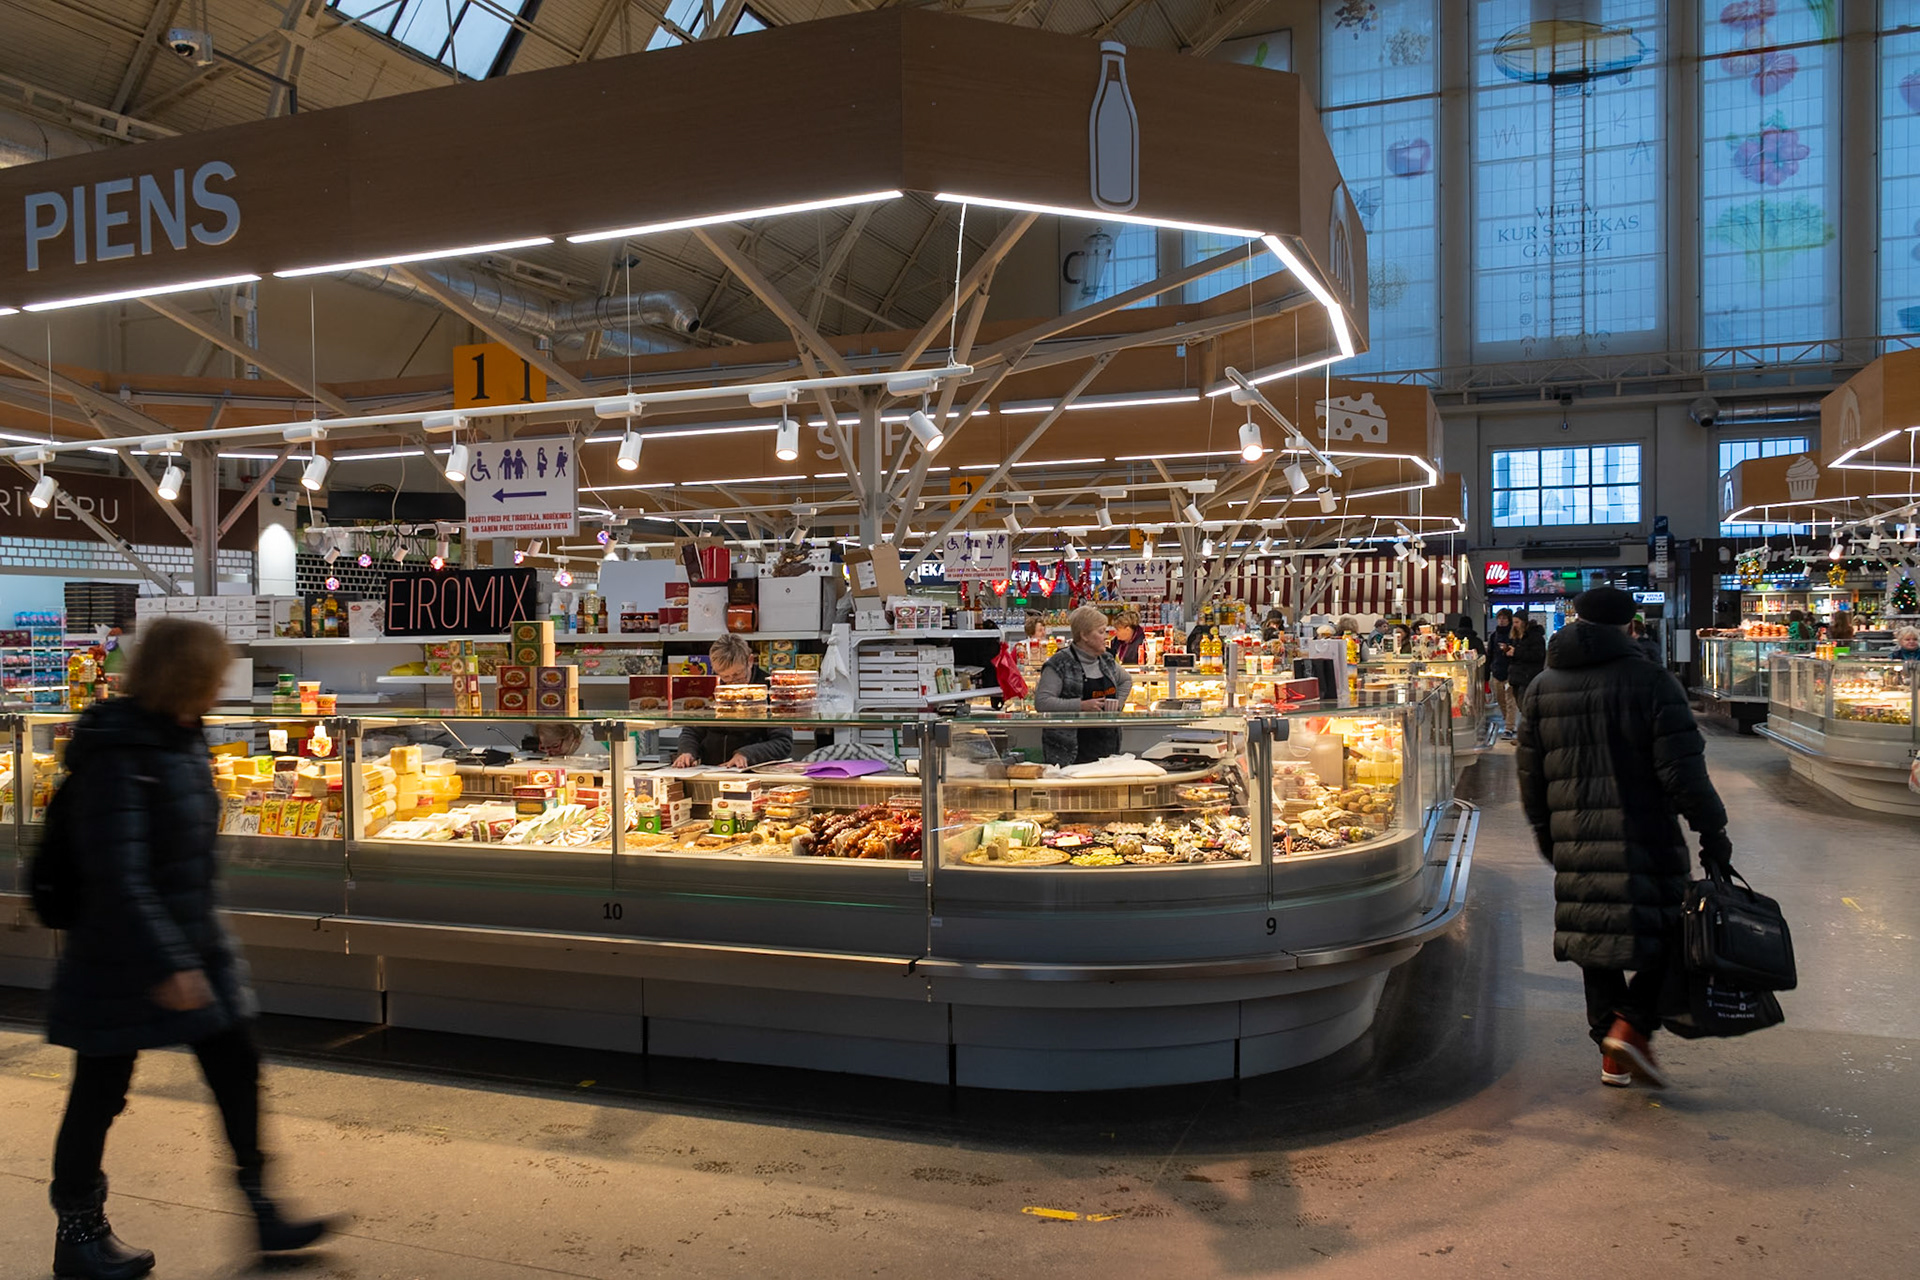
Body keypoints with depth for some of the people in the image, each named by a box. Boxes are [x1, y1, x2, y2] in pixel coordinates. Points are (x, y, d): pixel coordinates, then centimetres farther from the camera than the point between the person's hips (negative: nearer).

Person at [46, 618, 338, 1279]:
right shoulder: (116, 754, -21)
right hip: (122, 957, -8)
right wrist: (167, 966, -26)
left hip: (196, 943, 8)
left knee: (238, 1073, 9)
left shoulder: (181, 739, 5)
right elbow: (117, 877, -25)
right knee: (100, 1093, 9)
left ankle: (263, 1215, 19)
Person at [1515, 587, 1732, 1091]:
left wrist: (1548, 837, 23)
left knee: (1595, 935, 11)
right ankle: (1632, 1025, -6)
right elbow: (1683, 770, -10)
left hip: (1576, 841, 5)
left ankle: (1613, 1055, 16)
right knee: (1666, 931, 9)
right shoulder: (1650, 681, -7)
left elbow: (1530, 776, 13)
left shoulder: (1540, 689, 9)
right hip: (1644, 837, -5)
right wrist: (1712, 831, 0)